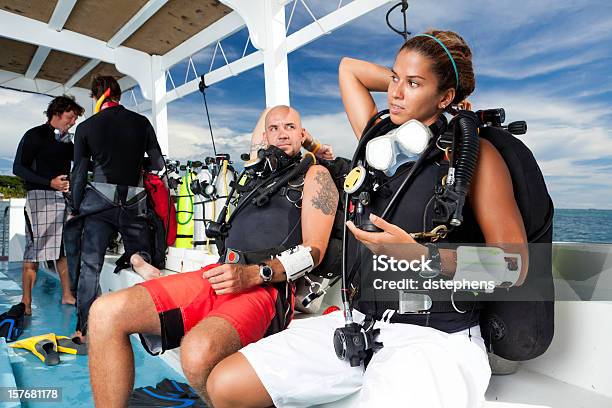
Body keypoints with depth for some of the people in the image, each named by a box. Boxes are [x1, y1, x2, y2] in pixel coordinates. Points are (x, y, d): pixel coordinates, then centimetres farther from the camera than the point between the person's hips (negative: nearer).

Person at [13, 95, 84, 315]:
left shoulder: (67, 141, 16)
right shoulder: (35, 135, -1)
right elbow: (19, 168, -6)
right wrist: (50, 183, -17)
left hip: (63, 197, 6)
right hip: (40, 196, -6)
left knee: (64, 249, 7)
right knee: (34, 251, -4)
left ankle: (67, 295, 14)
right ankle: (26, 301, 4)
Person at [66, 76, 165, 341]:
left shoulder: (86, 127, 5)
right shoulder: (142, 123, 6)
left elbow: (79, 173, 6)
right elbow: (159, 165, 4)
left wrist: (75, 210, 13)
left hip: (98, 199, 0)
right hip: (134, 200, 1)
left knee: (89, 265, 6)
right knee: (141, 260, 11)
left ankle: (85, 329, 8)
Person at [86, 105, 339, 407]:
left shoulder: (315, 175, 9)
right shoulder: (256, 179, 28)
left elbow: (313, 250, -5)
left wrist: (252, 274, -16)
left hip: (265, 286, -6)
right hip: (220, 276, 7)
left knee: (199, 351, -37)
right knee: (106, 313, -11)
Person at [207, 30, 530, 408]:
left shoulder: (473, 153, -4)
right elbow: (349, 67, 24)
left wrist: (420, 254, -20)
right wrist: (403, 79, 15)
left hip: (435, 335, -4)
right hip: (360, 322, 5)